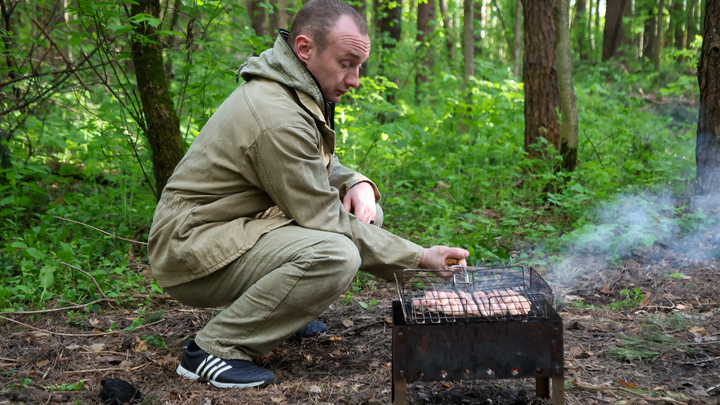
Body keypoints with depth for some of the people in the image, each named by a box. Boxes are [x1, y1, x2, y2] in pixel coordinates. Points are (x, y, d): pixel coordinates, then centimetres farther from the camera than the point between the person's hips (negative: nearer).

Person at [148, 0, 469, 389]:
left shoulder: (299, 95, 6)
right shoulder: (277, 117, -26)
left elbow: (323, 166, 19)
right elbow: (324, 220, -23)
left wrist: (357, 184, -4)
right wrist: (419, 257, -18)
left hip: (235, 227, 10)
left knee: (365, 210, 3)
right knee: (338, 255, -31)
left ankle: (281, 307, 12)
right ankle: (215, 348, -16)